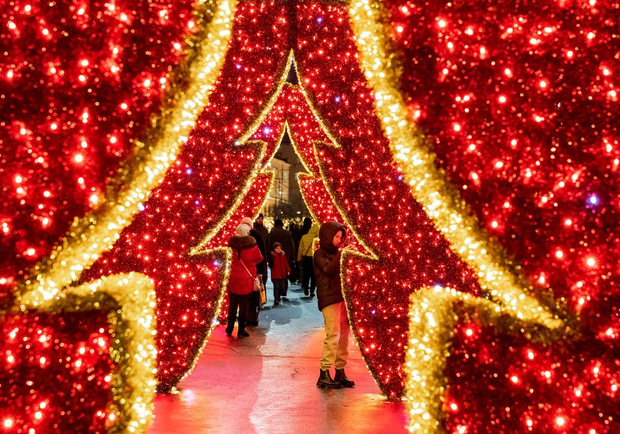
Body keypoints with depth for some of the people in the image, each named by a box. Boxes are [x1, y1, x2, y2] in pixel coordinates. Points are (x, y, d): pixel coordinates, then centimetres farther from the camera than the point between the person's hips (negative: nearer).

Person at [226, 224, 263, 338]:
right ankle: (241, 331, 11)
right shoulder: (252, 244, -12)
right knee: (244, 305, 6)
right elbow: (259, 258, -2)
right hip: (246, 279, -3)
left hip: (234, 278, 3)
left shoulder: (233, 243, -5)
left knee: (232, 304, 15)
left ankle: (230, 329, 22)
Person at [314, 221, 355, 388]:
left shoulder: (337, 253, 20)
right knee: (333, 335, -12)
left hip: (342, 298, 7)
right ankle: (324, 375, -8)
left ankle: (340, 373, 14)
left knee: (343, 337, 6)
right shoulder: (320, 254, 1)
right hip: (329, 299, -7)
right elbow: (328, 269, -18)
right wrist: (341, 254, -18)